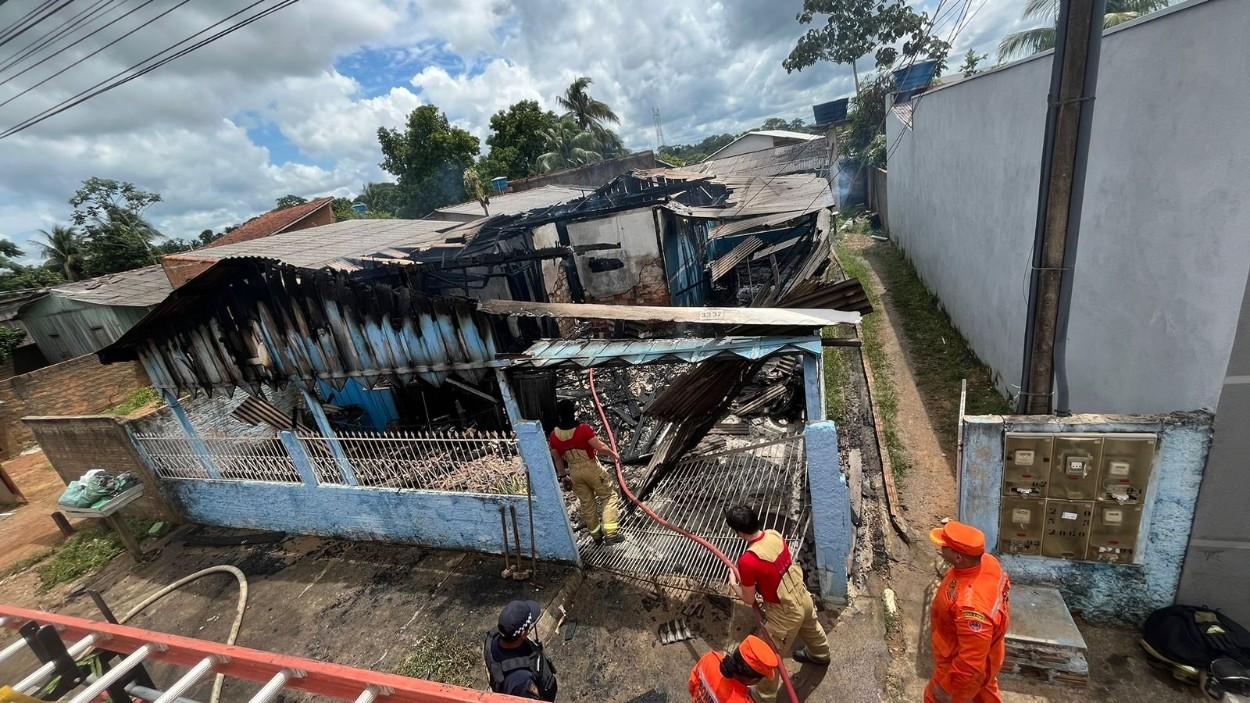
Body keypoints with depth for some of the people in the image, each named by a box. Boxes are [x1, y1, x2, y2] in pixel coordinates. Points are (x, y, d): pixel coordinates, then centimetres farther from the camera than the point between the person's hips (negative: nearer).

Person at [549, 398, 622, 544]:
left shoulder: (554, 435, -7)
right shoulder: (583, 429, -22)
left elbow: (557, 459, 4)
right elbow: (600, 447, -20)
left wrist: (563, 476, 18)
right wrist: (613, 454, -1)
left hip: (574, 471, 5)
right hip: (591, 468, -4)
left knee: (586, 503, 18)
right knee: (609, 495, 9)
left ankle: (596, 534, 31)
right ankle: (610, 533, 3)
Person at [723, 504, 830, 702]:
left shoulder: (747, 561, -33)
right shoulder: (774, 534, -13)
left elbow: (749, 600, -17)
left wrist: (734, 583, 1)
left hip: (785, 612, -8)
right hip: (802, 596, 8)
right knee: (811, 629, 38)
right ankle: (820, 655, 68)